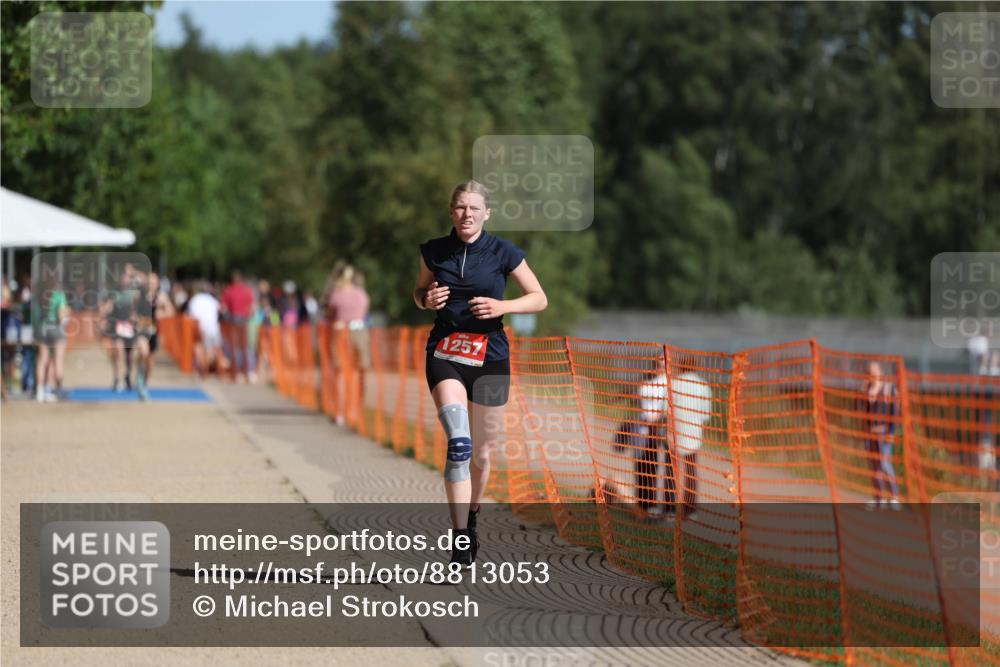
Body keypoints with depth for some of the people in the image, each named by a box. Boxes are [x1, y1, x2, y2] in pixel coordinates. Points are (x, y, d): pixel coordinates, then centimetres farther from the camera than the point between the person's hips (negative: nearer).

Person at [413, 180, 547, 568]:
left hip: (490, 357, 0)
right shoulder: (434, 252, 3)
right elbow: (420, 292, 19)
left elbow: (539, 299, 3)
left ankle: (471, 521, 37)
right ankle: (460, 541, -23)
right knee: (459, 443, -21)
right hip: (445, 354, 0)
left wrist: (501, 306, -15)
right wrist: (427, 300, -5)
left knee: (481, 455, 9)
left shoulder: (503, 253, -3)